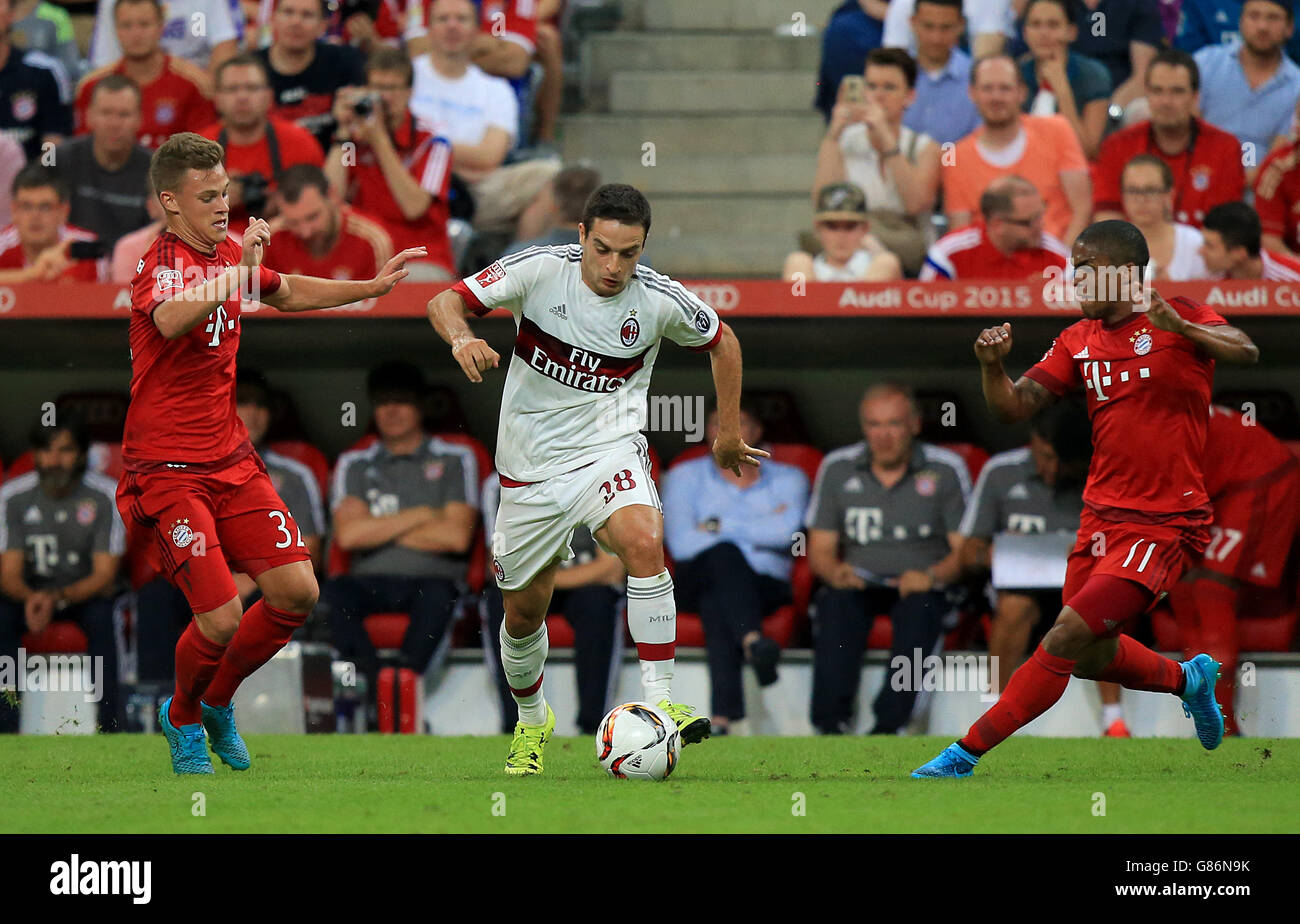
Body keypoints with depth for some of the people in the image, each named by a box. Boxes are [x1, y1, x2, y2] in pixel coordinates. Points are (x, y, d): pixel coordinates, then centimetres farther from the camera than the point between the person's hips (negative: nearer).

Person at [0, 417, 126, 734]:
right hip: (31, 592, 1)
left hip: (87, 591, -1)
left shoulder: (107, 495, -13)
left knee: (103, 617, -35)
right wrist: (30, 598, -34)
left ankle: (109, 727, -32)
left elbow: (104, 576, -16)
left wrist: (58, 598, -34)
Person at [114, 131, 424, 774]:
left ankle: (217, 702, 22)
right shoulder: (162, 263, -17)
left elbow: (286, 292, 32)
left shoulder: (229, 254, 9)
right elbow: (171, 319, -42)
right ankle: (183, 720, 16)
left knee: (296, 593, -3)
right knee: (222, 617, -16)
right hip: (168, 472, -8)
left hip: (232, 461, 8)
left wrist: (371, 287, 27)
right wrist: (239, 274, -51)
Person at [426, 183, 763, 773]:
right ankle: (531, 719, 40)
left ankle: (659, 702, -30)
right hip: (531, 463, 1)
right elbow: (446, 301, -12)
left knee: (643, 542, -32)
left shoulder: (661, 301, -10)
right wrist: (462, 338, -35)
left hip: (609, 451, -1)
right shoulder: (540, 270, -14)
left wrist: (728, 432, 15)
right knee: (524, 614, 11)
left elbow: (722, 342, 10)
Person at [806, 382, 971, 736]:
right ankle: (830, 723, -38)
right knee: (837, 603, -32)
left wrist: (931, 576, -22)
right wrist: (837, 573, -16)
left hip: (923, 585, -2)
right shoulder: (837, 468, 8)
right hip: (860, 584, 2)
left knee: (920, 606, -36)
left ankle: (888, 725, -41)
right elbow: (820, 550, 7)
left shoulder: (947, 469, 2)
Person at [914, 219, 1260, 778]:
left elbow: (1246, 352, -26)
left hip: (1164, 526, -7)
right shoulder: (1079, 341, 8)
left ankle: (966, 753, -12)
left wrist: (1179, 328, -42)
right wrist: (992, 367, -17)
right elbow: (1014, 409, 4)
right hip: (1101, 516, 7)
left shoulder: (1182, 319, -8)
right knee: (1093, 658, 15)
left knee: (1065, 638, -15)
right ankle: (1188, 679, 43)